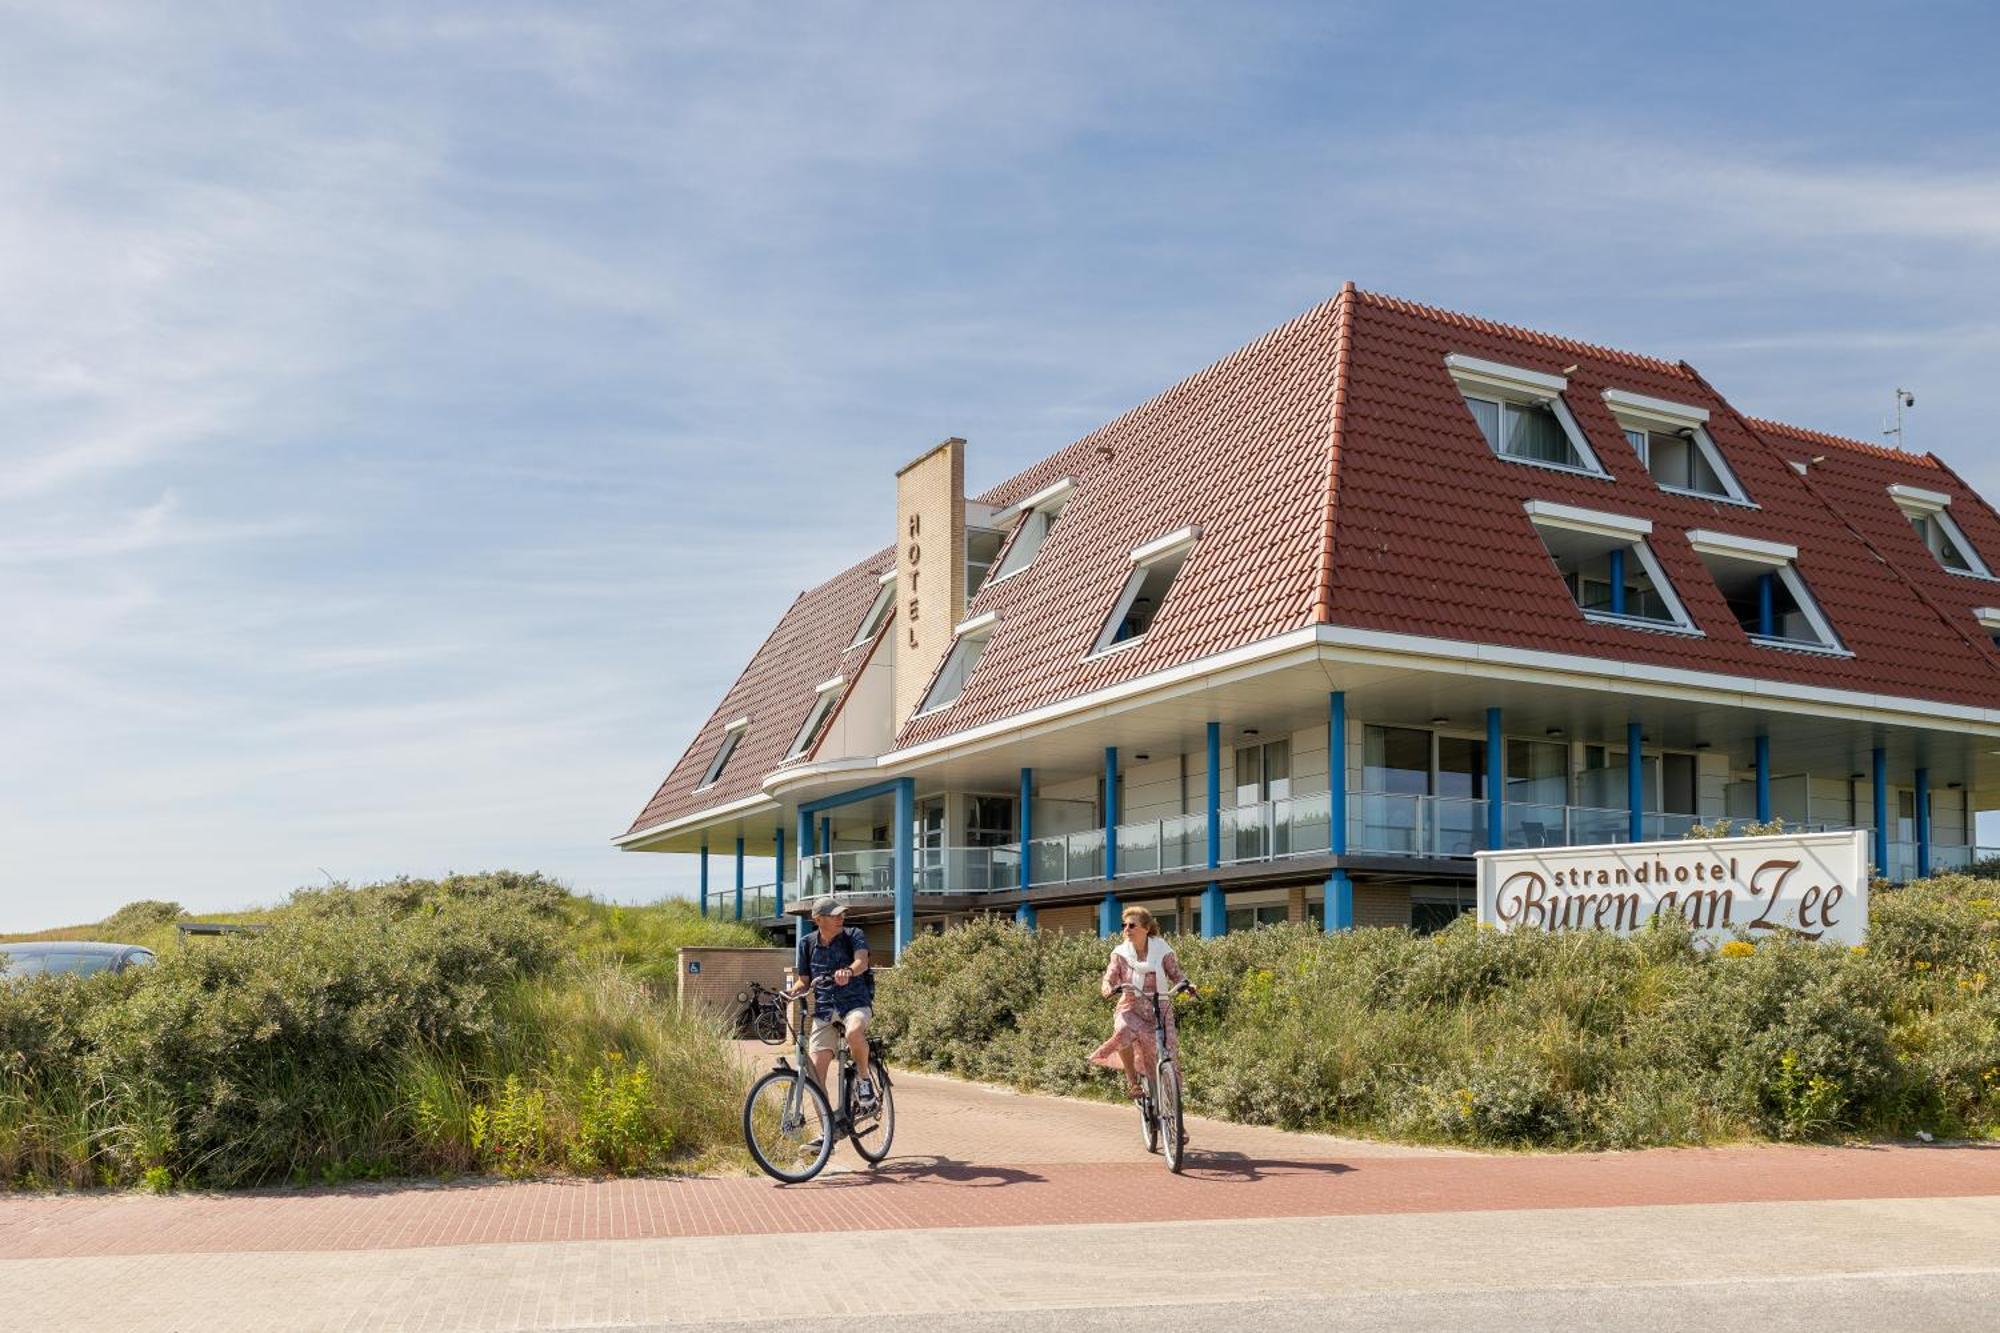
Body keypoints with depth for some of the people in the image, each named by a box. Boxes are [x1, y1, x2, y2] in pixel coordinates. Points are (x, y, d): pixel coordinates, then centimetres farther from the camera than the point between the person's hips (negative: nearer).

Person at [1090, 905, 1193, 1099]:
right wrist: (1110, 990, -27)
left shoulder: (1162, 950, 1)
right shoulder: (1120, 953, 3)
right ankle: (1132, 1080, -17)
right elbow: (1109, 980, -4)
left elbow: (1177, 975, -1)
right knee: (1123, 1032, -34)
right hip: (1131, 1008, 0)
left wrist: (1186, 984, -24)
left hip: (1159, 1009, 0)